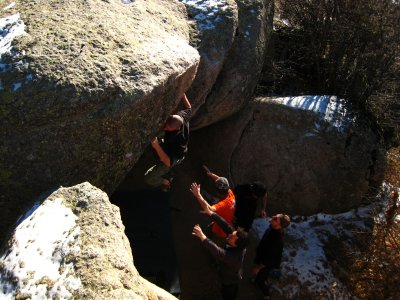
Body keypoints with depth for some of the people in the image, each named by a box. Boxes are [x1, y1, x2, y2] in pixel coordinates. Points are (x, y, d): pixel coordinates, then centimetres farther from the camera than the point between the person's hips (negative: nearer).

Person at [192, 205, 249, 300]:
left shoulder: (234, 256, -47)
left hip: (230, 280, -6)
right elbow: (225, 225, -29)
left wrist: (202, 236, -65)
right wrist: (210, 213, -32)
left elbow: (217, 252, -58)